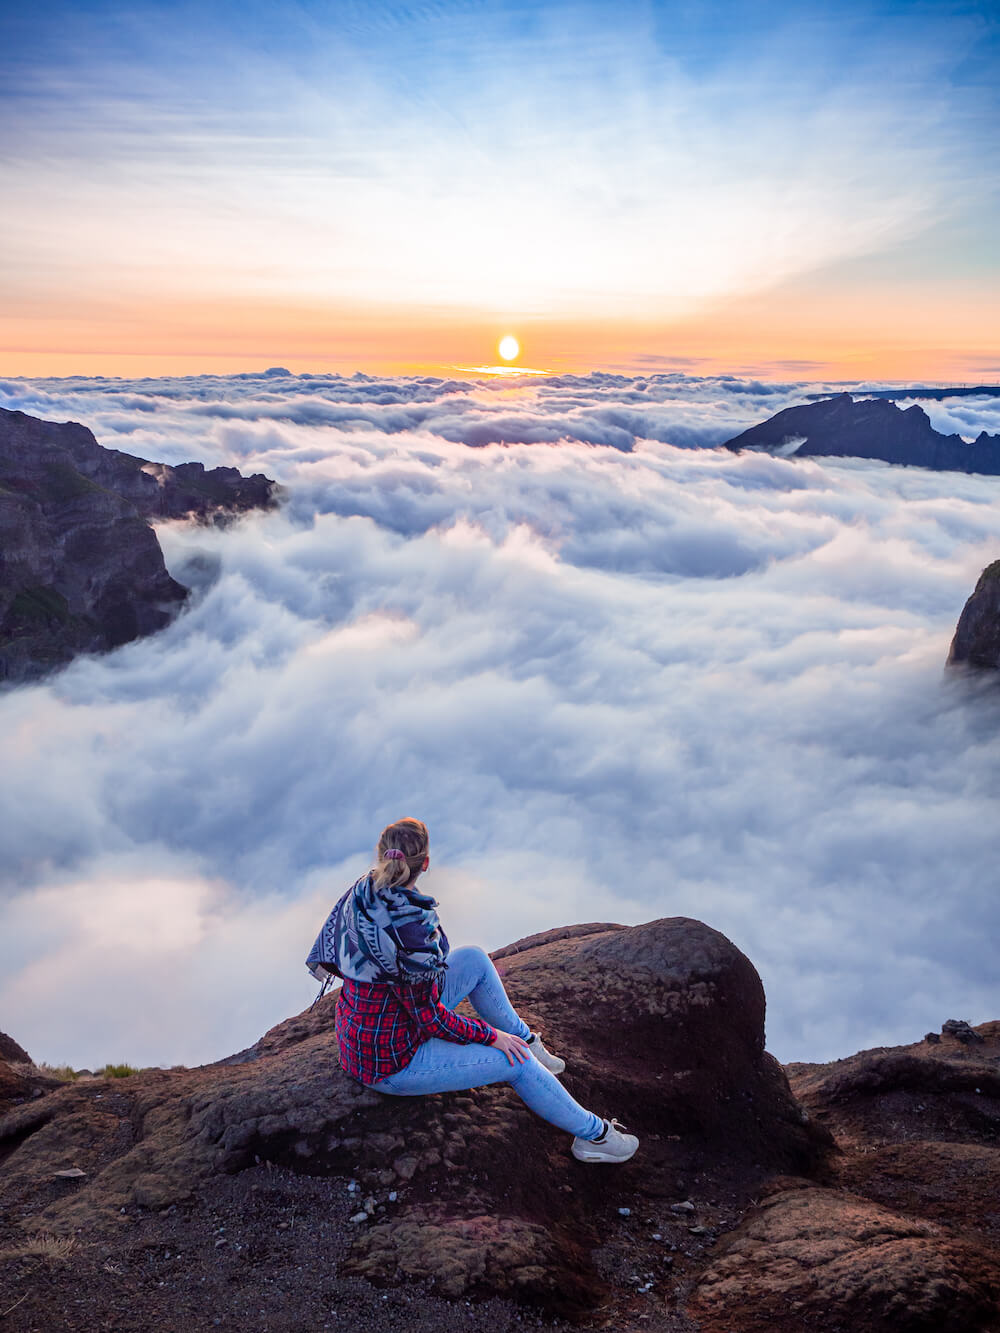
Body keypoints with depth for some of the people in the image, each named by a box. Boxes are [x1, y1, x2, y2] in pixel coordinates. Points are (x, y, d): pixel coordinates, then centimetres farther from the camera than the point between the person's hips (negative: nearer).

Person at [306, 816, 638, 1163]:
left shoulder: (363, 890, -10)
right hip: (390, 1063, -8)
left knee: (474, 958, 11)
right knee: (515, 1062, 0)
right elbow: (429, 1018, -25)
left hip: (359, 1033, 8)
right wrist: (490, 1035, -10)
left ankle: (526, 1041, 28)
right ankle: (593, 1133, 21)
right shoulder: (412, 928, -34)